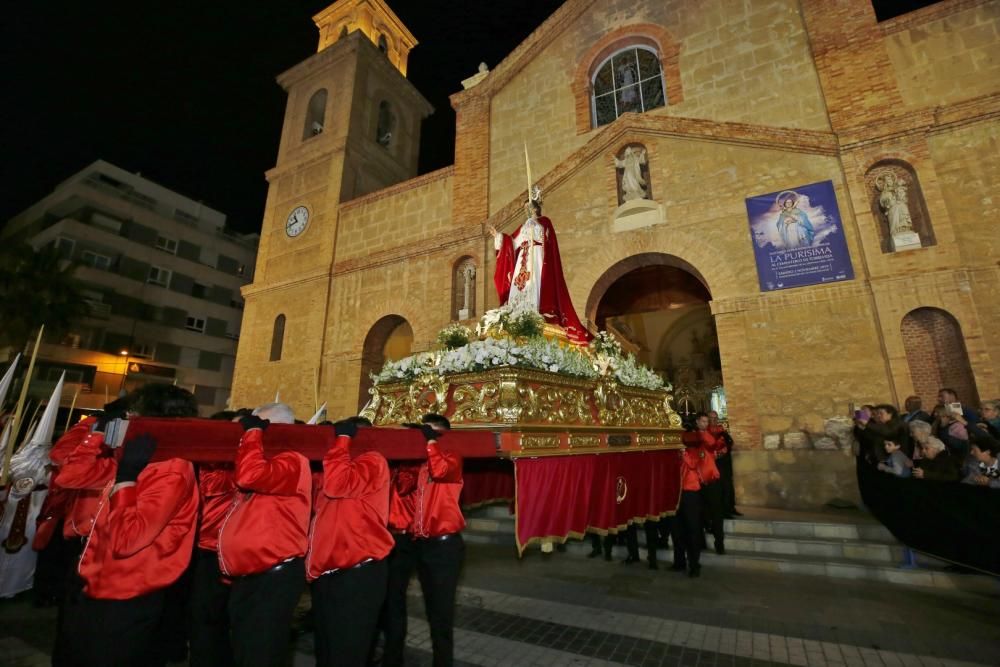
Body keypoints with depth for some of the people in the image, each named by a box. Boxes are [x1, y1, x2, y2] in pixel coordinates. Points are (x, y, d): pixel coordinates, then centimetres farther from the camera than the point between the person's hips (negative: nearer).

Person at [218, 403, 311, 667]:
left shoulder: (292, 461, -17)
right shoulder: (266, 458, 15)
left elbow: (249, 476, -32)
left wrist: (253, 431, -20)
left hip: (274, 577, -10)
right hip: (248, 577, 10)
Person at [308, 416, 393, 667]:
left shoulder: (372, 461, -11)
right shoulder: (344, 460, 17)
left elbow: (336, 484, -27)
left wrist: (343, 438, -17)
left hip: (356, 573, -9)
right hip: (328, 573, 9)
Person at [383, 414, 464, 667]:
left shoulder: (452, 459, -1)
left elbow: (440, 470, -24)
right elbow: (402, 487, -7)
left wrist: (431, 441, -17)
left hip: (441, 543, -4)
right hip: (406, 540, 4)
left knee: (440, 607, 8)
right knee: (392, 598, 17)